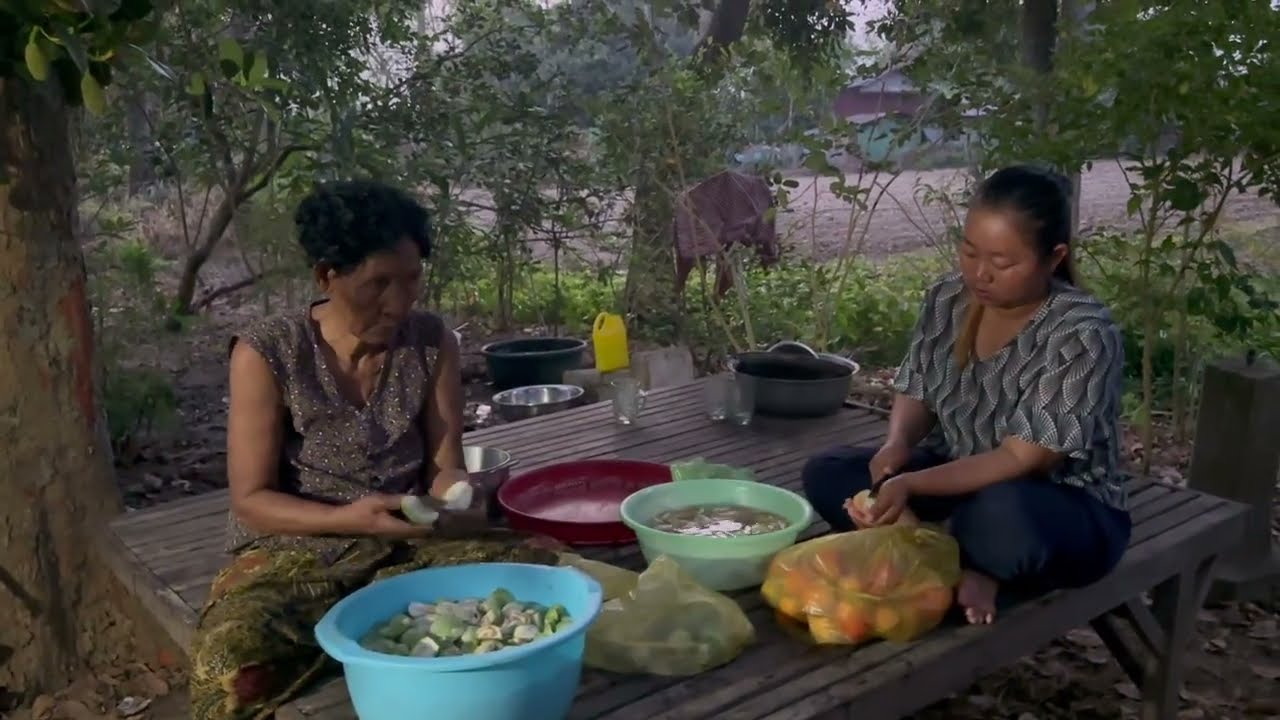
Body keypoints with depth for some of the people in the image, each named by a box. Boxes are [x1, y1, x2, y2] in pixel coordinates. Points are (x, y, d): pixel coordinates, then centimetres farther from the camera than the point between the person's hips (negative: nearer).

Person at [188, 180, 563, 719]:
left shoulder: (432, 343, -1)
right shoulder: (265, 355, -12)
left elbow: (444, 468, 2)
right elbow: (251, 499, -10)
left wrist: (457, 494, -23)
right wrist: (348, 518, -27)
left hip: (409, 545, 3)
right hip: (295, 553, -3)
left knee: (538, 565, -19)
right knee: (233, 657, -33)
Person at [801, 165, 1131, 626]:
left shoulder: (1082, 334, -24)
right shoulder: (947, 300, -6)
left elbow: (1022, 460, -27)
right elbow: (915, 393, 5)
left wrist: (912, 485, -37)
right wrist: (898, 443, -18)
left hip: (1069, 510, -6)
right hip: (959, 479, 6)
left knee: (1001, 519, -41)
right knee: (827, 474, -13)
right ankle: (961, 573, -21)